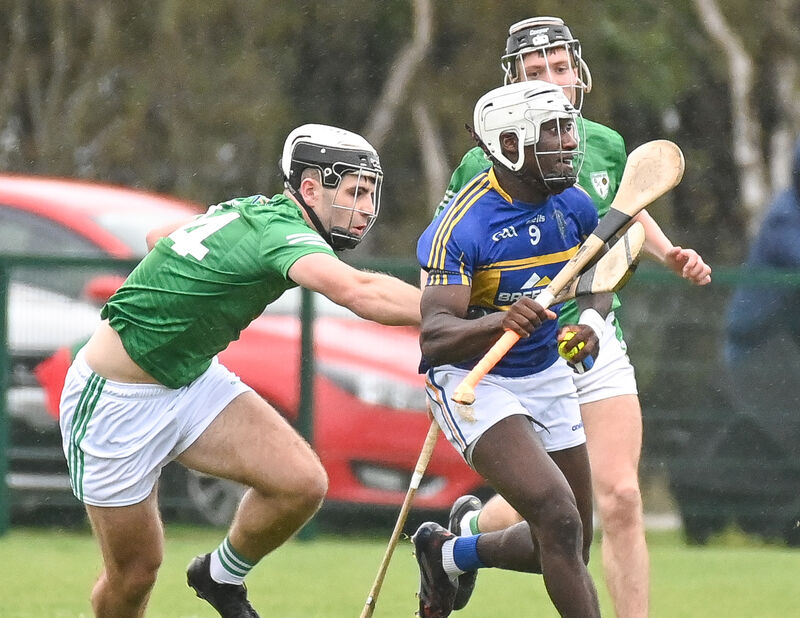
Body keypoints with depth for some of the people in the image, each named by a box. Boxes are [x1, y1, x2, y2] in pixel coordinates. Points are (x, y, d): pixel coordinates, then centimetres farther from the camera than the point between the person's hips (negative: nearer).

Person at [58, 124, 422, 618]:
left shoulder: (253, 211, 0)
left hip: (192, 378, 8)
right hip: (117, 403, -8)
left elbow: (159, 237, 18)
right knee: (135, 570, 3)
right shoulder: (280, 233, -28)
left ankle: (221, 576, 15)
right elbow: (359, 293, -47)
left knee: (302, 483, -10)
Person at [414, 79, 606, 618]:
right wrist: (500, 321, -50)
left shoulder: (573, 207, -4)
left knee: (566, 550, 12)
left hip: (547, 374, 7)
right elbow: (434, 339, -31)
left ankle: (450, 554, 38)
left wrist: (591, 320, -6)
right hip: (472, 383, -7)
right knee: (559, 519, -25)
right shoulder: (460, 228, -24)